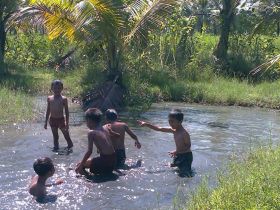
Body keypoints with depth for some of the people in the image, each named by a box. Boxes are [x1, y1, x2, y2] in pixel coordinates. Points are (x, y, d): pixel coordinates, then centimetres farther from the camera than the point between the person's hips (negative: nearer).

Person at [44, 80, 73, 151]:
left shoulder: (64, 99, -9)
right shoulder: (49, 98, 0)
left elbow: (66, 111, -4)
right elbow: (48, 110, 9)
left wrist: (67, 123, -7)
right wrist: (46, 122, 10)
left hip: (61, 119, -3)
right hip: (52, 119, 3)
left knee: (66, 134, 7)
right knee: (55, 135, 14)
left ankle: (70, 145, 26)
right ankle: (56, 147, 27)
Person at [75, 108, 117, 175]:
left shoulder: (91, 132, -9)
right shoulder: (105, 129, 10)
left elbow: (89, 151, -10)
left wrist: (81, 164, -1)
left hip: (104, 161, -7)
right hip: (113, 160, 7)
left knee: (79, 166, 6)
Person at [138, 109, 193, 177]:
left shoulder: (184, 133, -21)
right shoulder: (174, 130, 2)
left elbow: (188, 146, -19)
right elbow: (159, 129, 5)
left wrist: (176, 152, -29)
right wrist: (146, 124, 1)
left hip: (186, 156, -8)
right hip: (178, 156, 8)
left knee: (184, 174, -16)